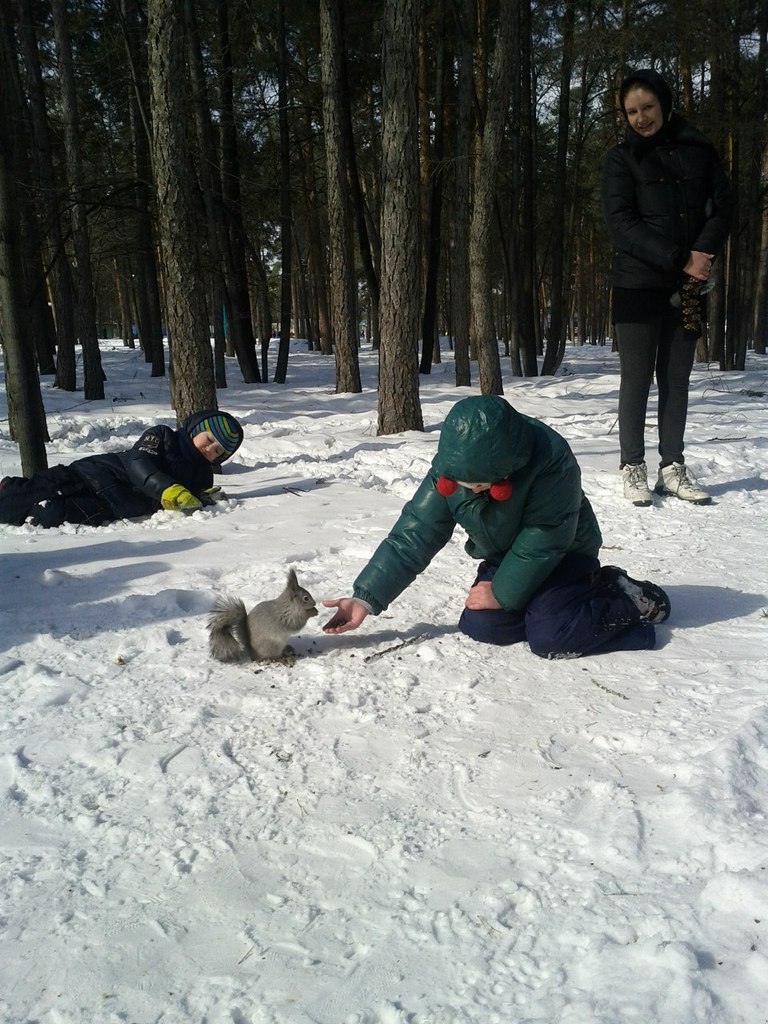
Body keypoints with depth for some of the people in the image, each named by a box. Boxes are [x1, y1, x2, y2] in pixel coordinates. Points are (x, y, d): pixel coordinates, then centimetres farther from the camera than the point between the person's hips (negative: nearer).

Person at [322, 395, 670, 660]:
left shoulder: (551, 460, -36)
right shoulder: (449, 467, -20)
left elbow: (543, 539, -28)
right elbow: (412, 535, -17)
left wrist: (503, 592, -20)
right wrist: (367, 597, -22)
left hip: (562, 554, -6)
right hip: (505, 557, 6)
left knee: (548, 637, -24)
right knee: (480, 626, -13)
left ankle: (630, 600, 2)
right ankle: (583, 591, 6)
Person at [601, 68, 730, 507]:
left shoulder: (697, 148, 11)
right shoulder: (621, 159, 2)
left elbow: (722, 202, 8)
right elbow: (622, 224, -8)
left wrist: (704, 252, -11)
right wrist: (678, 261, -16)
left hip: (688, 286, 3)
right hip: (639, 285, -3)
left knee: (677, 379, 6)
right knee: (637, 379, -1)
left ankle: (673, 468, 12)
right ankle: (633, 468, 7)